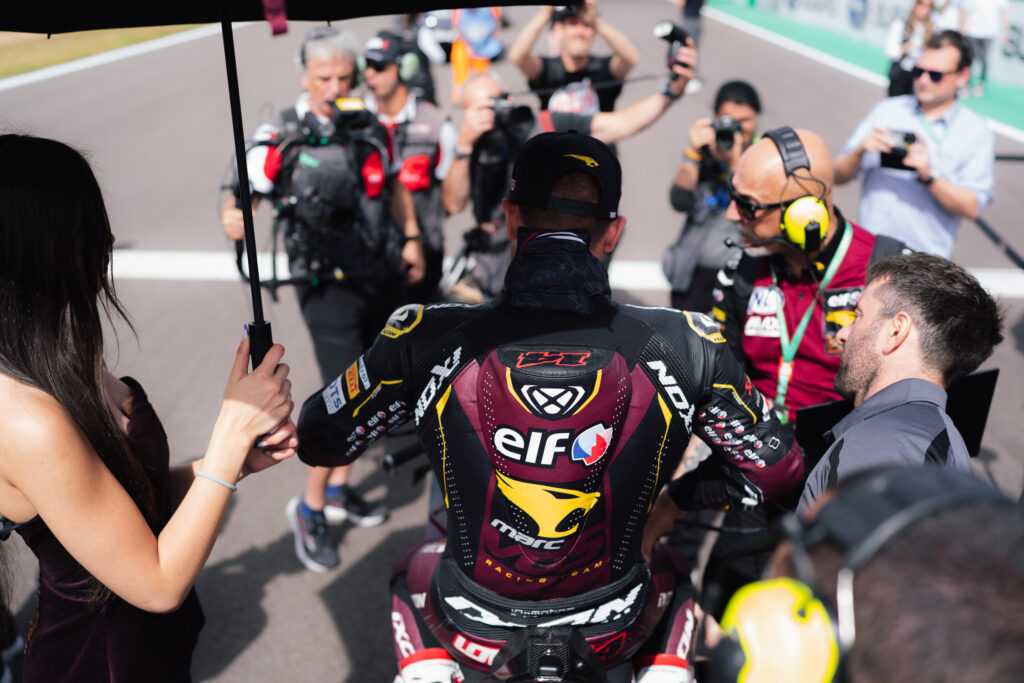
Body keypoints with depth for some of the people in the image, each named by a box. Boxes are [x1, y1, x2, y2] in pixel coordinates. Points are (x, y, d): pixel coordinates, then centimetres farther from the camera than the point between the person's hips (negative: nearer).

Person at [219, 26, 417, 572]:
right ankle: (309, 508, 8)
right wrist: (233, 217, -36)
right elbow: (238, 195, -14)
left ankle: (339, 489, 32)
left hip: (383, 276, 6)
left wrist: (411, 238, 9)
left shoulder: (369, 128, 3)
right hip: (329, 285, -6)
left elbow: (394, 185, 17)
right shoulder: (280, 139, -12)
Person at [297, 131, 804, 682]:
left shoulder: (430, 338, -19)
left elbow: (319, 440, -5)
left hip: (477, 631, 0)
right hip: (610, 635, 1)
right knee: (678, 561, 32)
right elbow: (775, 469, -4)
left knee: (415, 568, 33)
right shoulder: (683, 343, -17)